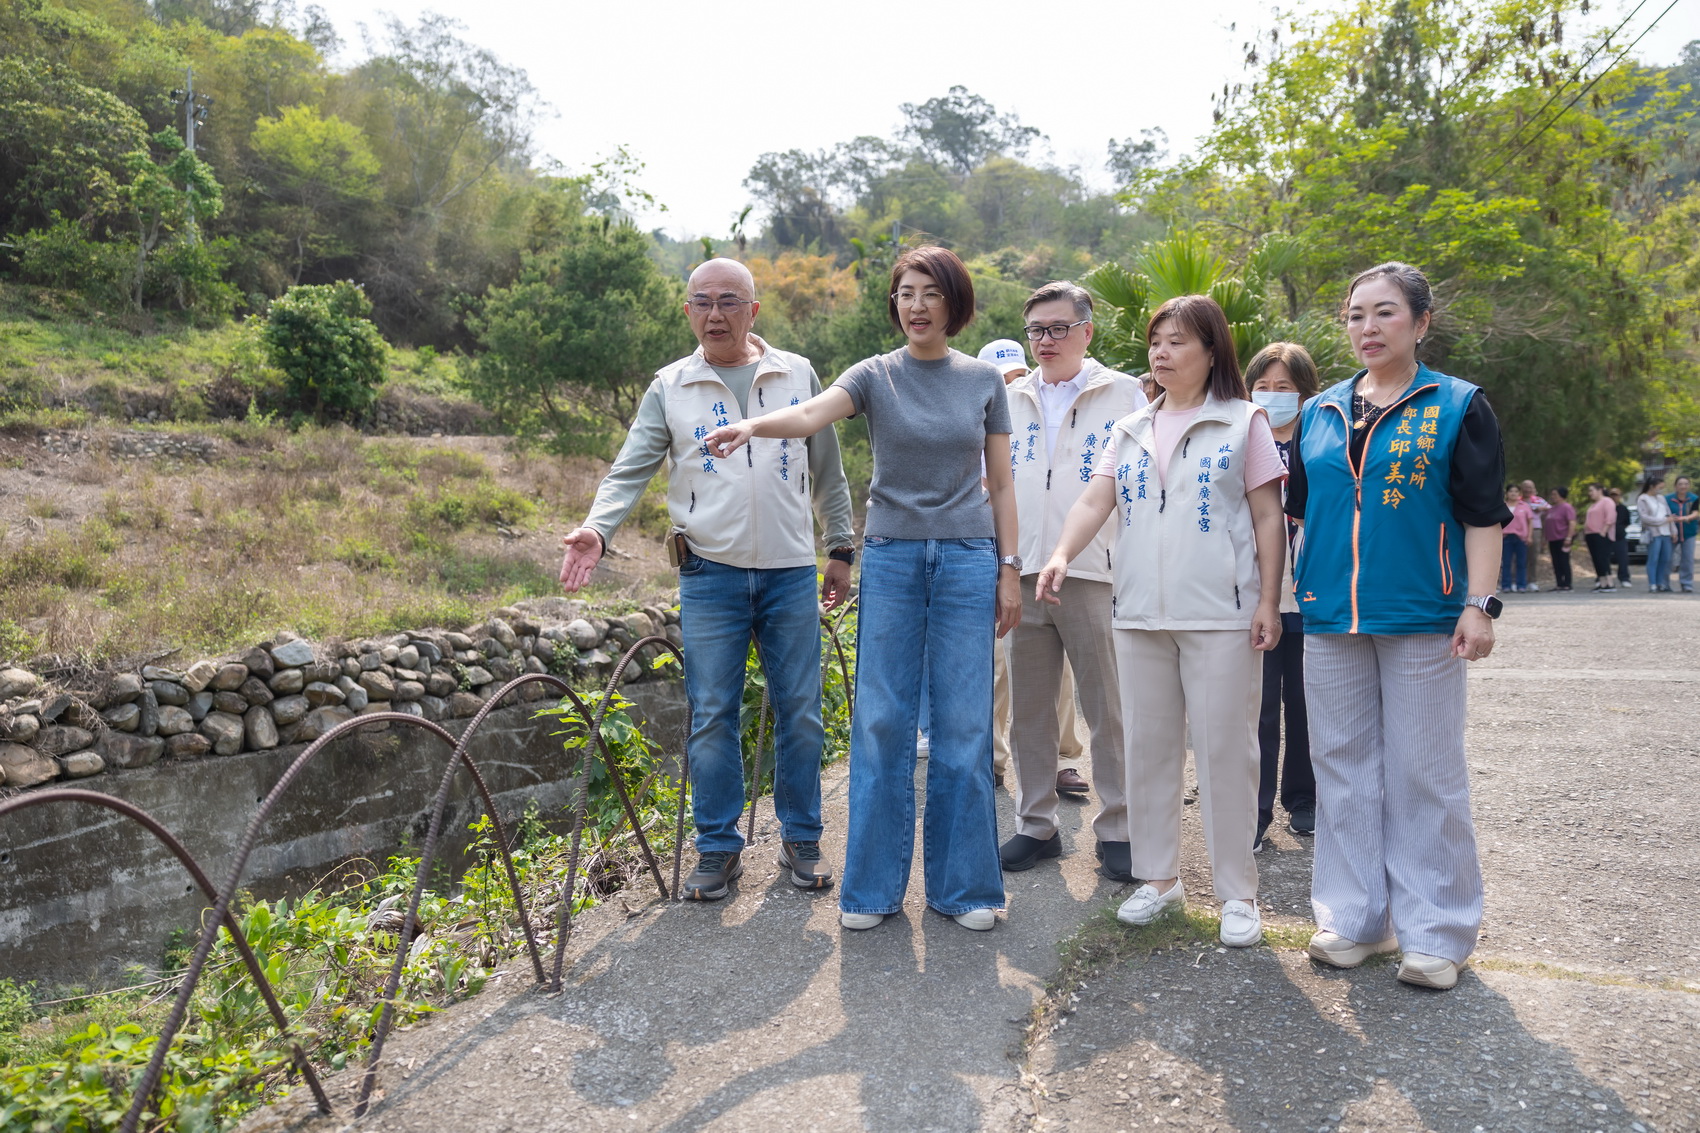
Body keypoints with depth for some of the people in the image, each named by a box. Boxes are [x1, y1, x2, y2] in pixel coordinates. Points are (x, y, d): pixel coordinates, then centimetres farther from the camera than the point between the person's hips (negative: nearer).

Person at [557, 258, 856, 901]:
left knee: (800, 713, 6)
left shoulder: (798, 376, 7)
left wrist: (841, 549, 11)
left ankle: (801, 842, 22)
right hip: (710, 576, -1)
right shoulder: (669, 388, 5)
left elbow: (827, 472, 12)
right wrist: (597, 528, -20)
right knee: (712, 717, 2)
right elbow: (630, 471, -2)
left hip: (791, 572, 1)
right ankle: (719, 849, 18)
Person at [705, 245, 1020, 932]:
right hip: (891, 557, 0)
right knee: (881, 721, 1)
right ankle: (873, 887, 13)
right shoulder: (875, 376, 2)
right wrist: (751, 425, -39)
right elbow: (812, 414, -19)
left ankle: (961, 884, 16)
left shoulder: (984, 381, 7)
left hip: (968, 558, 1)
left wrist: (1009, 568, 4)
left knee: (964, 723, 2)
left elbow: (1001, 484, 9)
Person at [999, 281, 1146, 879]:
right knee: (1029, 708, 9)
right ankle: (1036, 825, 21)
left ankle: (1117, 829, 15)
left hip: (1097, 574, -3)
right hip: (1022, 574, 4)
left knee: (1108, 709, 3)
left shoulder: (1124, 395, 5)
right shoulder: (1009, 400, 15)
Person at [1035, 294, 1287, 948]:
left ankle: (1238, 893, 12)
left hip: (1221, 613, -4)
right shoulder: (1131, 431, 14)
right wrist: (1061, 555, -15)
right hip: (1139, 612, 4)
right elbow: (1094, 502, 3)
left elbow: (1268, 518, 0)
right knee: (1149, 746, 10)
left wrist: (1269, 603, -7)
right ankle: (1158, 877, 23)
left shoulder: (1244, 422, 3)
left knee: (1225, 748, 0)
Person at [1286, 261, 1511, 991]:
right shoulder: (1318, 413, 11)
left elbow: (1483, 515, -2)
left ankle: (1435, 932, 14)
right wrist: (1285, 595, 10)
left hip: (1422, 620, -4)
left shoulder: (1457, 407, 1)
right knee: (1343, 767, 9)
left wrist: (1479, 604, -10)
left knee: (1423, 773, 2)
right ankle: (1355, 917, 21)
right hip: (1331, 619, 4)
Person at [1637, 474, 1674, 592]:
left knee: (1666, 560, 4)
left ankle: (1662, 584, 10)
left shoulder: (1661, 497, 16)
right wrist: (1664, 520, -12)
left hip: (1665, 533, 6)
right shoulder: (1642, 499, -3)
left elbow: (1669, 514, 15)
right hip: (1653, 533, -6)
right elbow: (1645, 517, -12)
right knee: (1653, 560, -6)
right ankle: (1652, 585, -3)